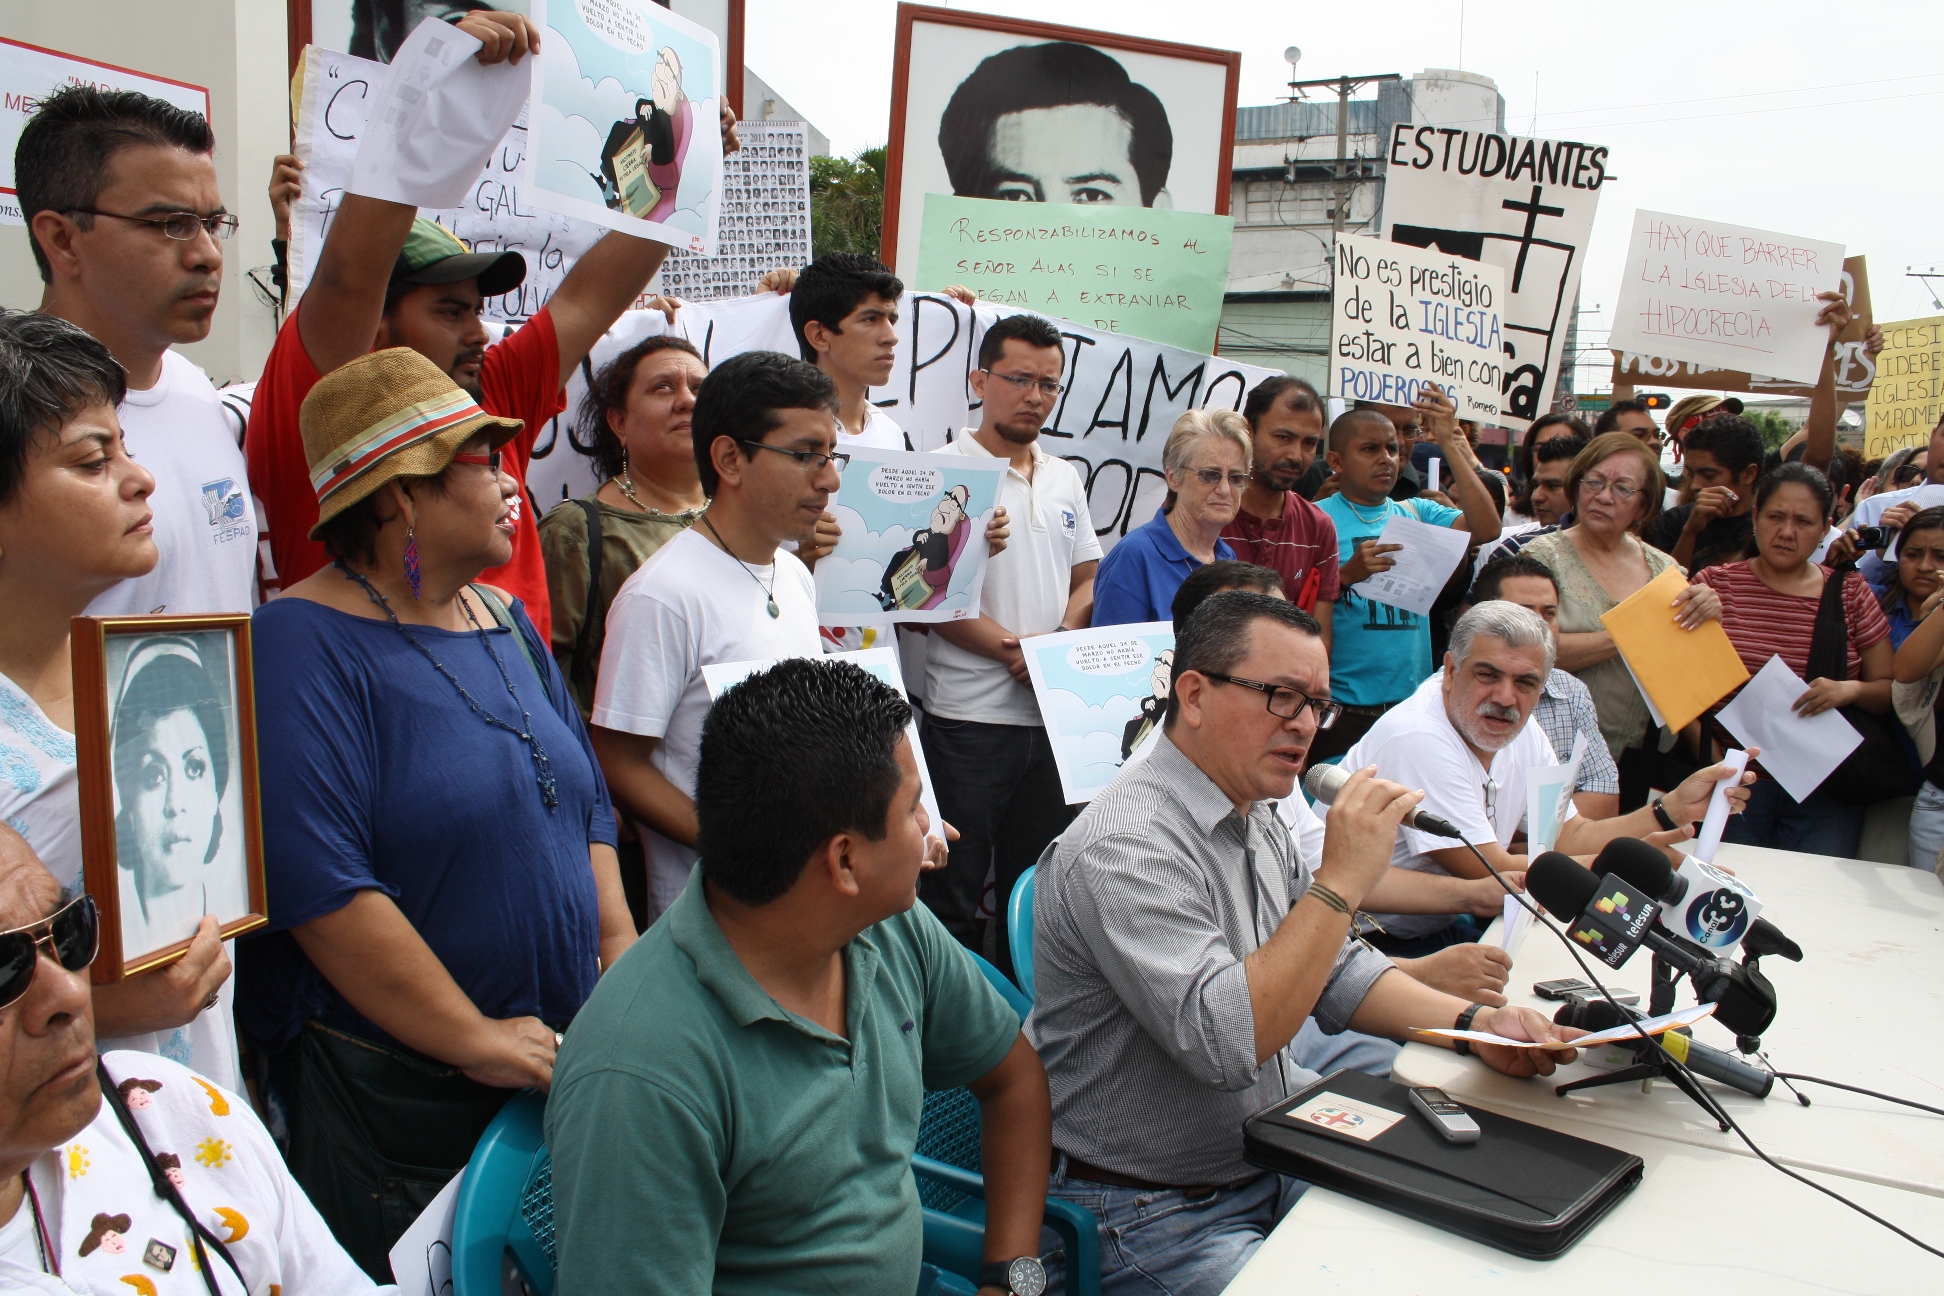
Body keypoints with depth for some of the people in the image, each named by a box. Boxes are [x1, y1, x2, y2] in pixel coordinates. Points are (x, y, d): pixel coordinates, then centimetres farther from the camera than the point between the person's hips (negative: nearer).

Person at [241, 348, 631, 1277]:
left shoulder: (505, 623, 9)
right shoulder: (301, 646, -16)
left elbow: (586, 805, 14)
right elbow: (318, 886, -25)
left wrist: (622, 953, 2)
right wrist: (476, 1040, -22)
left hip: (559, 1065, 7)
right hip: (388, 1090, -7)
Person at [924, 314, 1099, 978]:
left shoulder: (1065, 479, 13)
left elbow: (1086, 579, 17)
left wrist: (1061, 640, -3)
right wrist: (1013, 649, -17)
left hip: (1056, 712, 6)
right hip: (970, 716, -6)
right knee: (954, 887, 4)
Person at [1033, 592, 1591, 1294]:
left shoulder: (1254, 816, 7)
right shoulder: (1125, 848, -24)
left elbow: (1331, 967, 14)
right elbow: (1226, 1043, -32)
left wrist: (1473, 1023, 0)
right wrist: (1341, 879, -30)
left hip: (1272, 1163, 9)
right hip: (1154, 1221, -8)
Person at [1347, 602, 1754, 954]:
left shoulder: (1522, 734, 4)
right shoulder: (1419, 738, -25)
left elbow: (1571, 837, 10)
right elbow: (1493, 874, -22)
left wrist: (1676, 807, -1)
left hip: (1440, 926, 9)